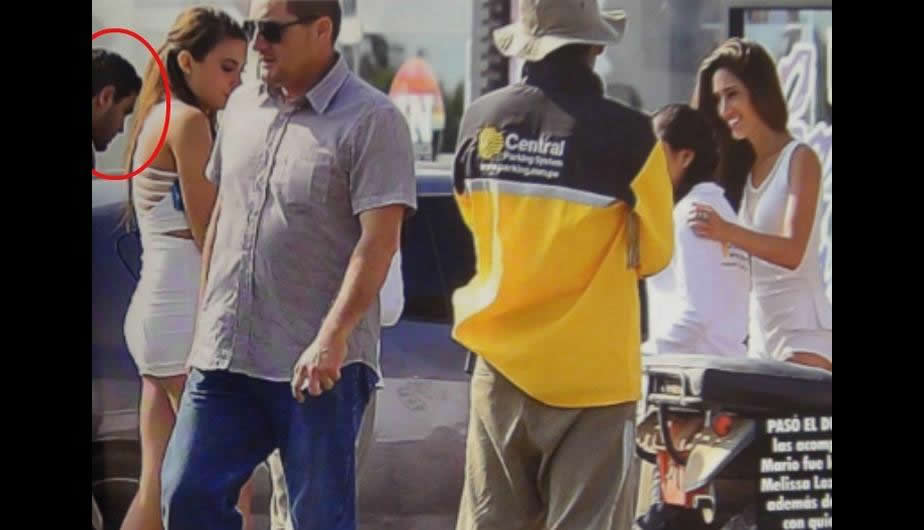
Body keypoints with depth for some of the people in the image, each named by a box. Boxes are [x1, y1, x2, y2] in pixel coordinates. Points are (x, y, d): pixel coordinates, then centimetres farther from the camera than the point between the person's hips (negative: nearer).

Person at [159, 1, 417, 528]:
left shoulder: (371, 120, -10)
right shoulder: (243, 107, 11)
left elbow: (379, 240, -17)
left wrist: (333, 336, -25)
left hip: (319, 363, -6)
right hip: (224, 352, 6)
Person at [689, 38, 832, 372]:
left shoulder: (799, 159, -6)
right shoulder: (744, 166, 15)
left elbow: (793, 251, -19)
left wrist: (728, 232, -34)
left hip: (804, 334, -7)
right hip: (760, 335, 7)